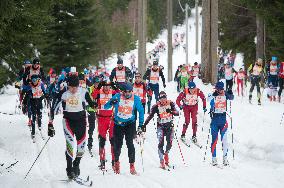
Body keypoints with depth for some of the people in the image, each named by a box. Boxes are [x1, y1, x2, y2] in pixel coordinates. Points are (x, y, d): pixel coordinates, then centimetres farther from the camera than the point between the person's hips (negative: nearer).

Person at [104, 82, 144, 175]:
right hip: (118, 124, 0)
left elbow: (141, 111, 8)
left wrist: (141, 124, 1)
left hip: (130, 124, 0)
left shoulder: (136, 99, -3)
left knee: (130, 143, -15)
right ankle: (116, 162, 29)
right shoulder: (117, 97, -7)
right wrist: (111, 103, -30)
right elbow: (106, 107, -7)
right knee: (117, 145, 3)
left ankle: (132, 165, -11)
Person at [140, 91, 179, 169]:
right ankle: (162, 161, -13)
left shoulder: (170, 104, -5)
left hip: (169, 125, 2)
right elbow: (150, 116, -7)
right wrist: (143, 126, -13)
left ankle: (166, 154, 27)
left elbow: (177, 113, -11)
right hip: (160, 126, -2)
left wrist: (172, 112, -34)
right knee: (161, 143, -14)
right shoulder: (156, 106, -8)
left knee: (169, 142, -3)